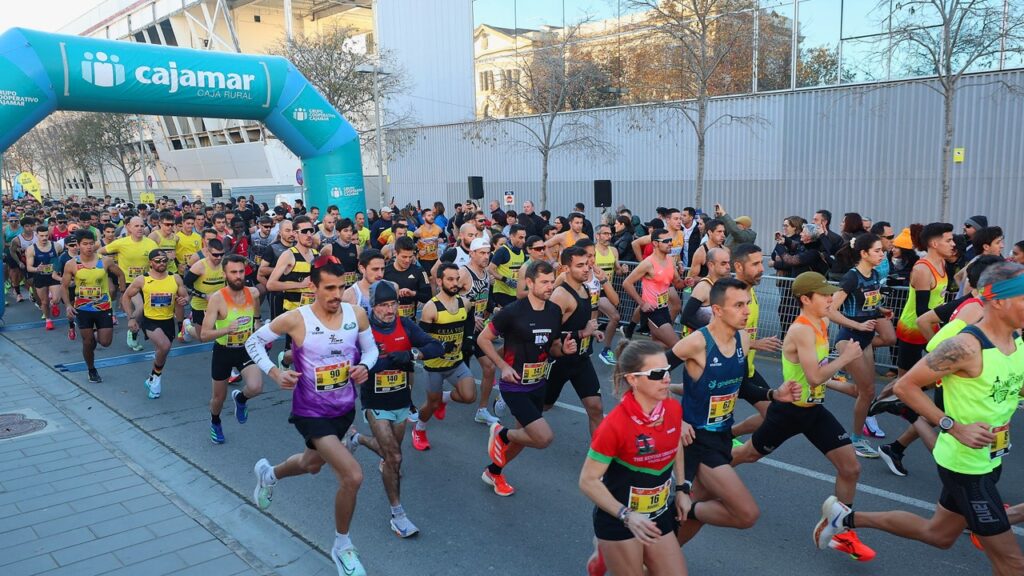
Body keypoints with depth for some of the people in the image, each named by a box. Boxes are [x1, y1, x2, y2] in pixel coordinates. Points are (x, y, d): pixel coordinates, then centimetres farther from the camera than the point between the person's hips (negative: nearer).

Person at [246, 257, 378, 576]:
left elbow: (371, 348, 5)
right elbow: (253, 341, -6)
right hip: (311, 412, -5)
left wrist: (364, 366, -17)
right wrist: (275, 373, -21)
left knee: (312, 464, 30)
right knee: (353, 476, -18)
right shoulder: (295, 319, -21)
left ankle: (268, 474, 65)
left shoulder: (356, 314, -11)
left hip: (345, 408, 6)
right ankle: (342, 546, 8)